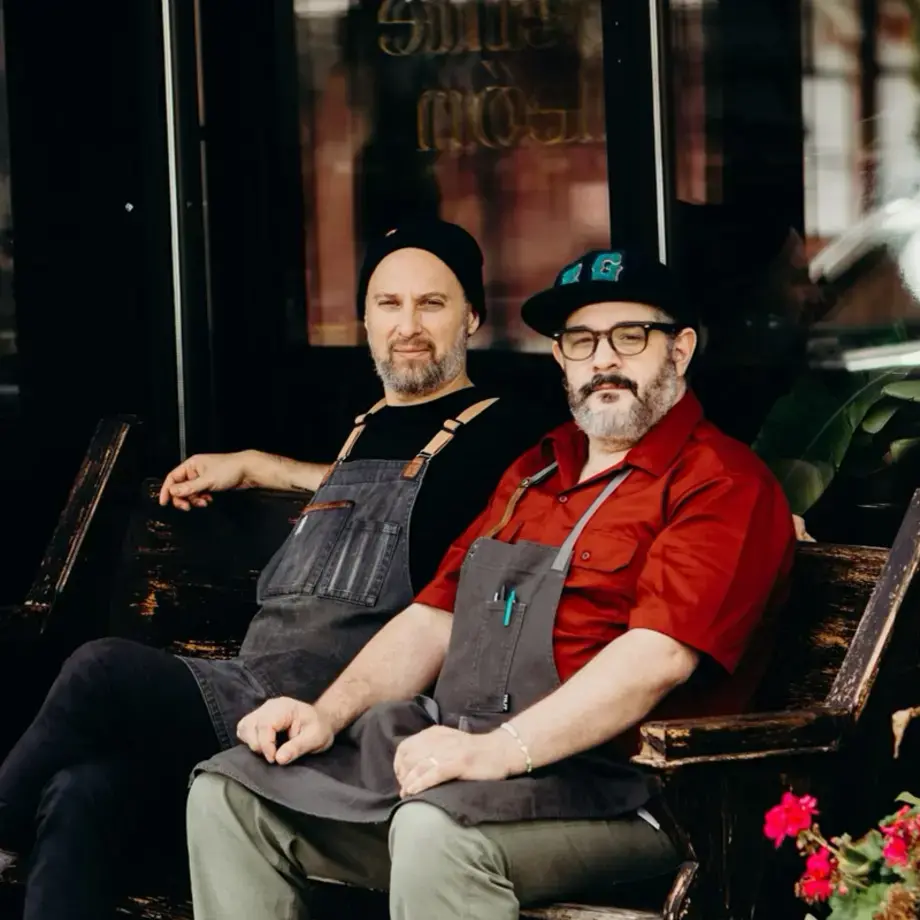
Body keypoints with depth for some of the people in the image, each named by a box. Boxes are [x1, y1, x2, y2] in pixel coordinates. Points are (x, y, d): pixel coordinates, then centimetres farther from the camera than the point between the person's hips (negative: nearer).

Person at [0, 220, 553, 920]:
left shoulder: (503, 429, 2)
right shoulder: (372, 426, 25)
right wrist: (253, 468, 39)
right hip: (250, 691, 7)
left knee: (107, 672, -24)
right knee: (86, 790, -21)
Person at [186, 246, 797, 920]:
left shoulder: (723, 485, -5)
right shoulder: (538, 471, 25)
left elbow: (660, 654, -20)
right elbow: (437, 615, 24)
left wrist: (500, 750, -29)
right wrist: (330, 713, 6)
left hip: (605, 785, -9)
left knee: (437, 830, -39)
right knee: (228, 793, -3)